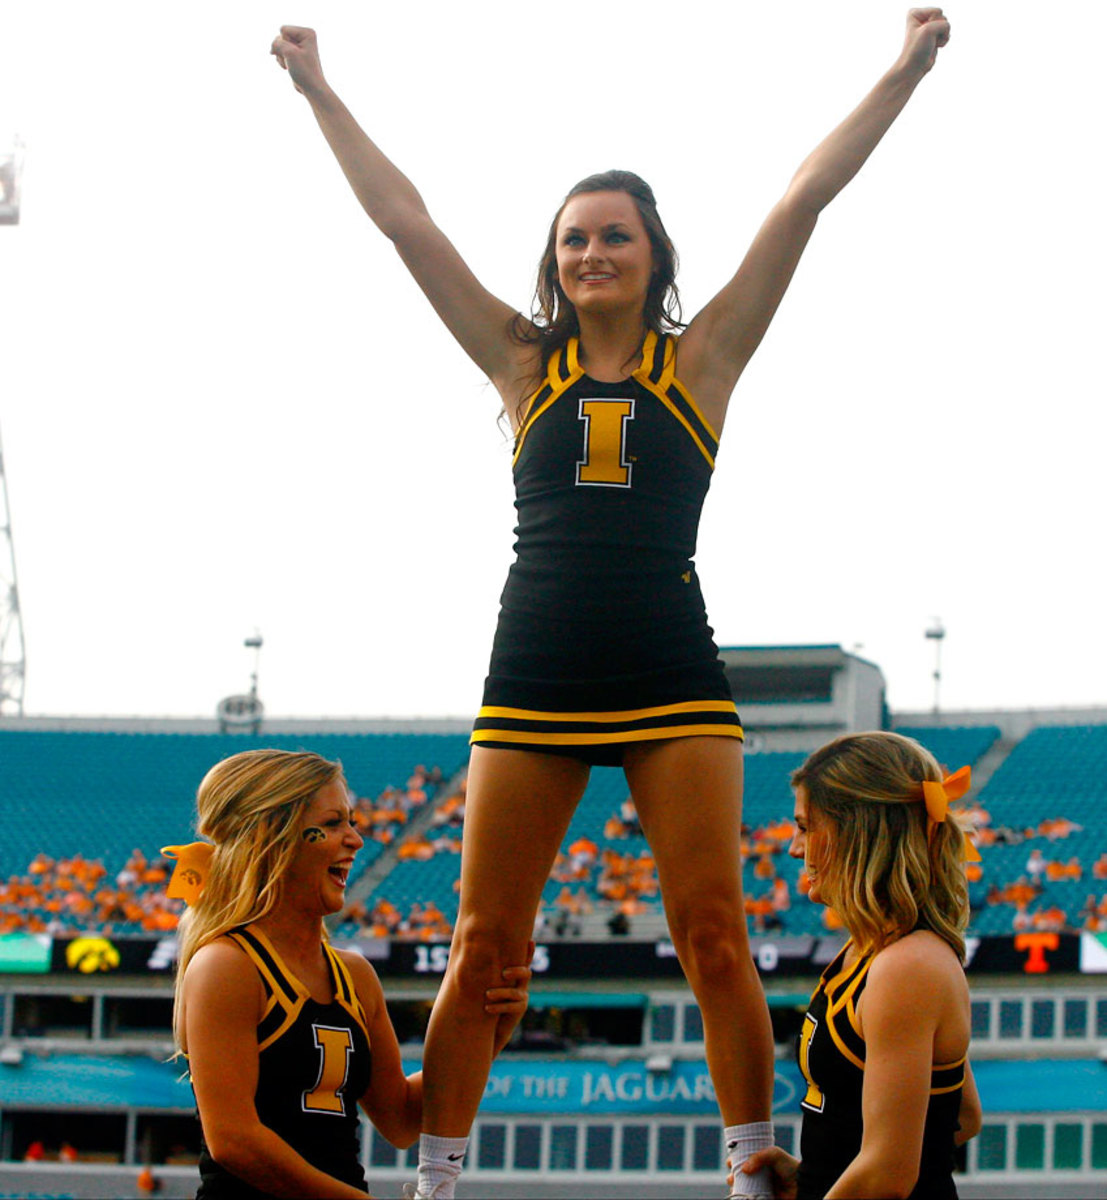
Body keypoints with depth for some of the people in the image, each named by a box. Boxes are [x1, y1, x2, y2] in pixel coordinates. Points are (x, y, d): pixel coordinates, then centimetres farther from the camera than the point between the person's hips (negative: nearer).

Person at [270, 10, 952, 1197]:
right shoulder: (525, 365, 10)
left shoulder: (701, 360, 7)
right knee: (485, 943, 2)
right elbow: (404, 220, 11)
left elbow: (803, 201, 4)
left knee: (713, 936, -4)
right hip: (533, 680, 1)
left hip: (672, 679, -1)